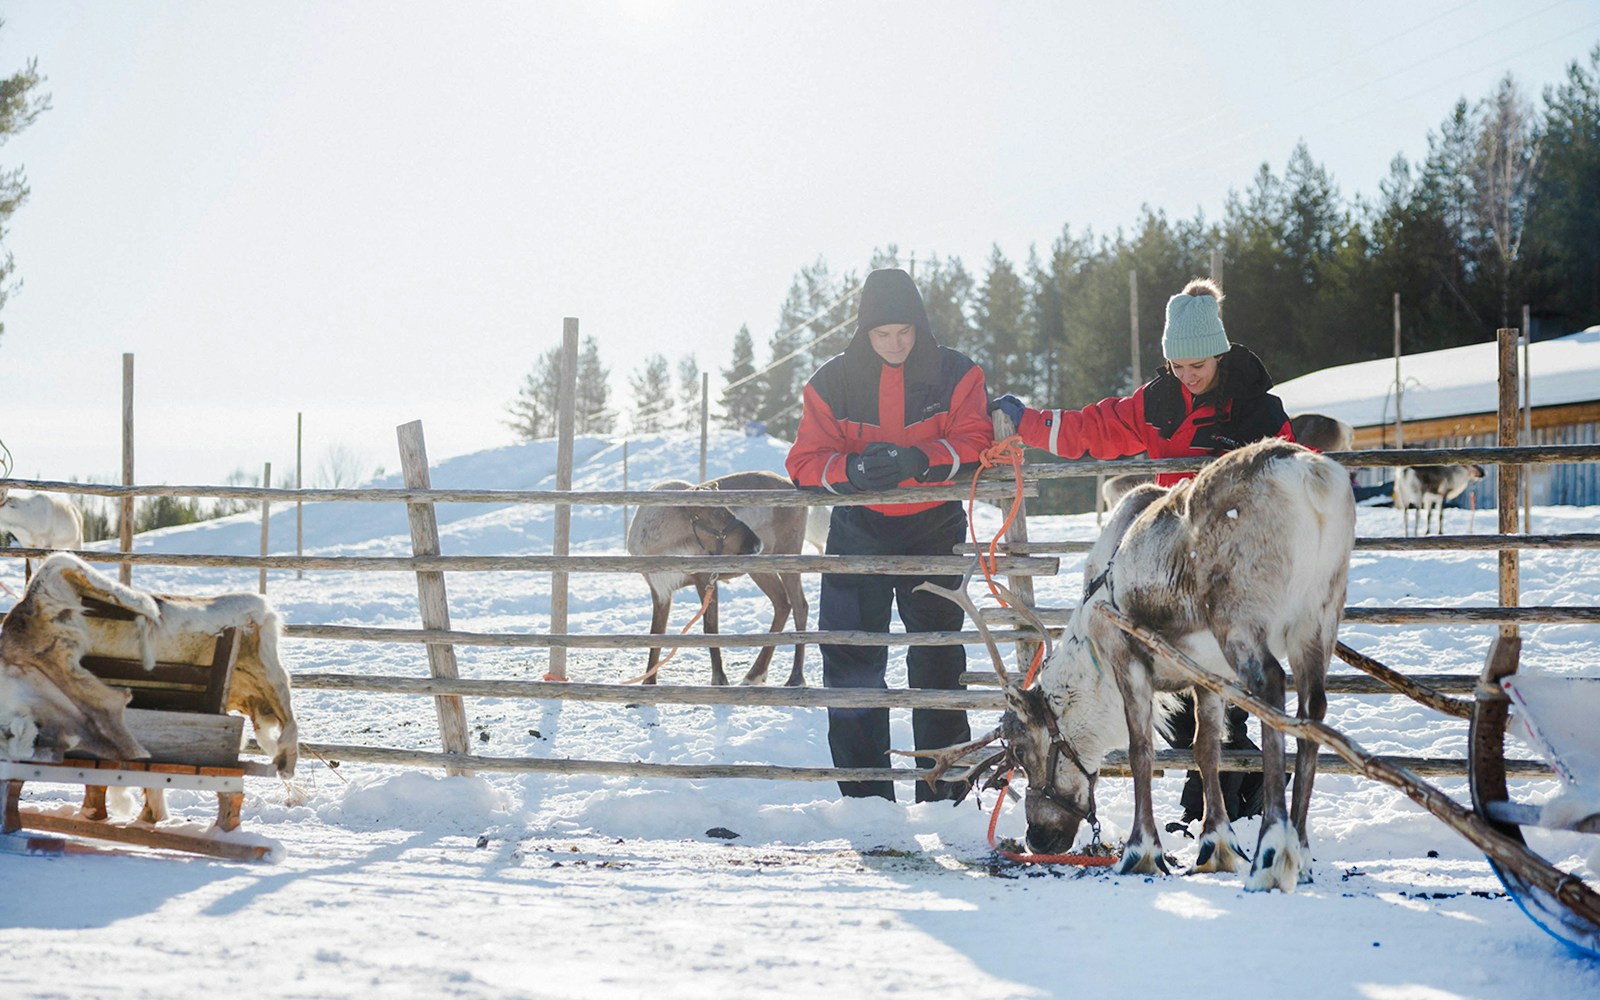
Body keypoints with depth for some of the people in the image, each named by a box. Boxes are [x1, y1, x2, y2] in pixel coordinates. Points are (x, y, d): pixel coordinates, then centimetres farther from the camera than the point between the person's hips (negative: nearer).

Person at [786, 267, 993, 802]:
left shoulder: (956, 374, -5)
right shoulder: (833, 382, -4)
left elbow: (975, 442, -14)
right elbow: (805, 460, -6)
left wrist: (918, 461, -31)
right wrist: (852, 470, -27)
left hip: (934, 530, 0)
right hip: (858, 532, 0)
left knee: (938, 659, 6)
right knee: (851, 661, -3)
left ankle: (945, 794, 17)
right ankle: (864, 797, 5)